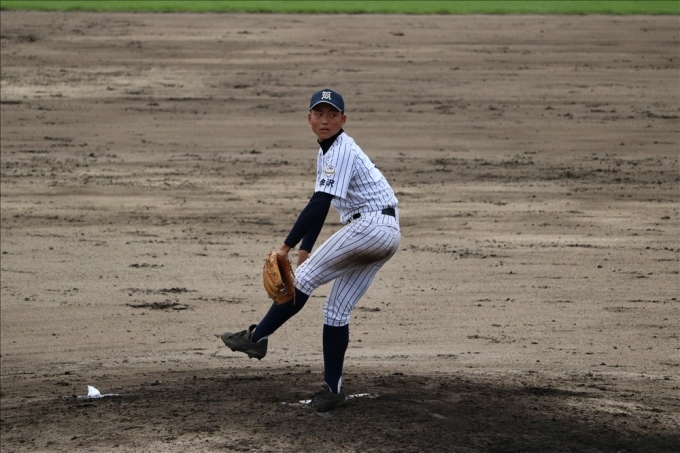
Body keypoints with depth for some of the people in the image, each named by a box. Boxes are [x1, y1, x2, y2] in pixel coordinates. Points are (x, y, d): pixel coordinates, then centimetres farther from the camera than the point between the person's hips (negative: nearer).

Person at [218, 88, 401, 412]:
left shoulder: (342, 151, -13)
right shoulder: (327, 153, 18)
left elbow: (319, 204, -22)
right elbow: (320, 203, 23)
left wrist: (287, 246, -24)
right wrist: (305, 249, 19)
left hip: (370, 225, -10)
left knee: (305, 277, -7)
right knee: (337, 310, 8)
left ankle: (257, 337, -4)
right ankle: (332, 388, 8)